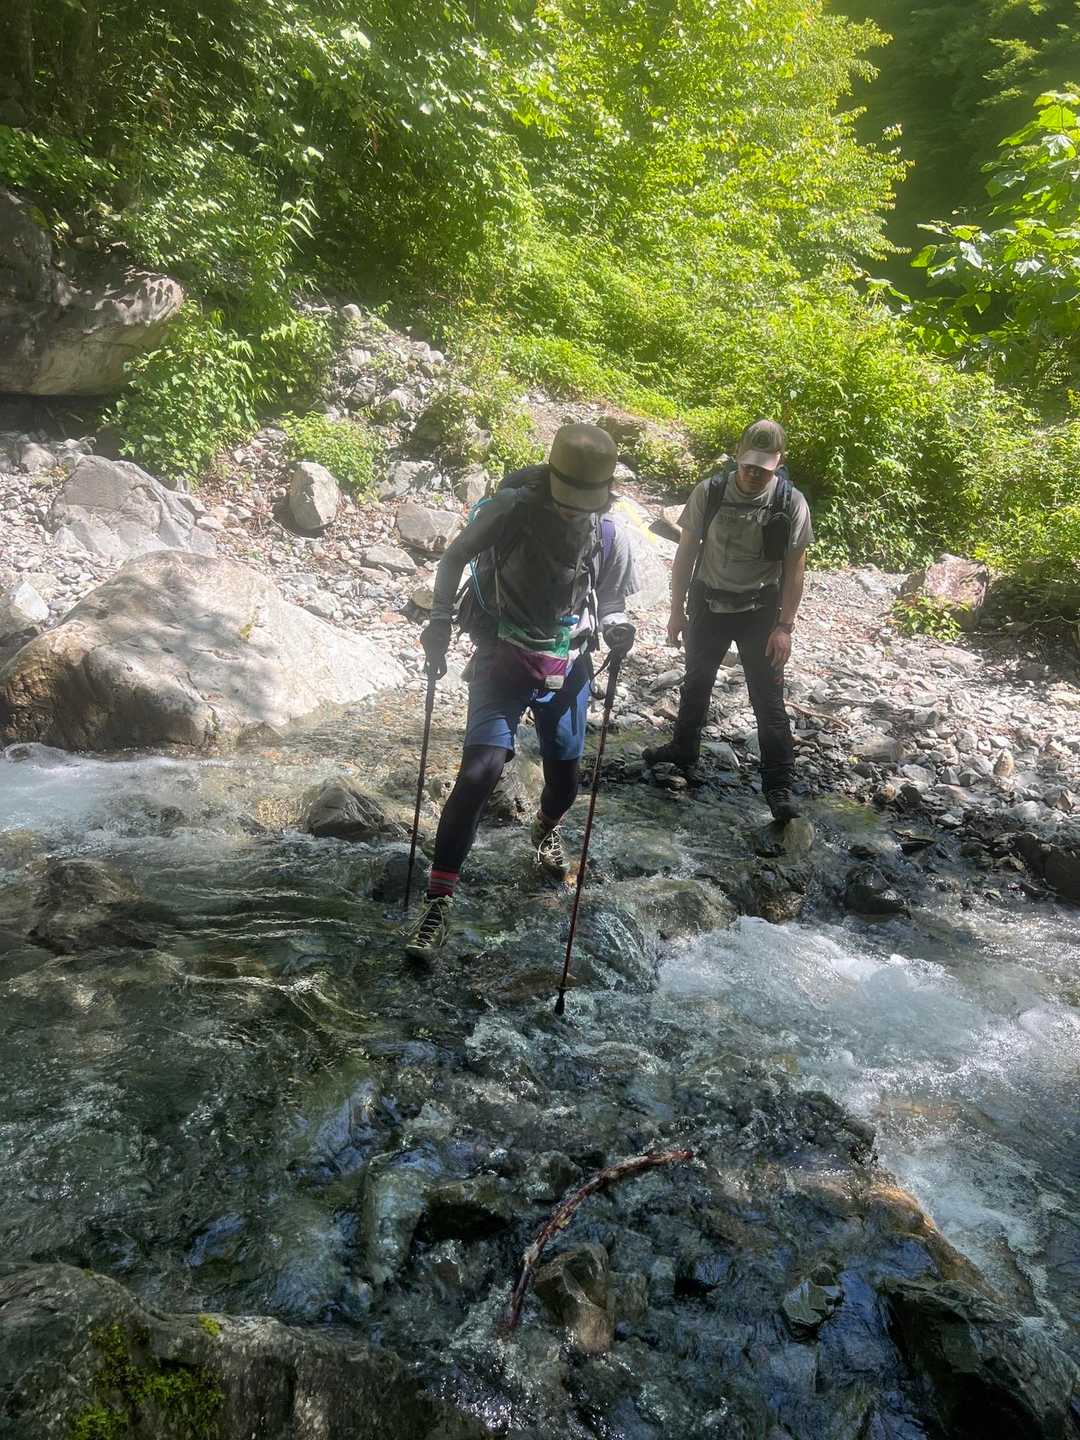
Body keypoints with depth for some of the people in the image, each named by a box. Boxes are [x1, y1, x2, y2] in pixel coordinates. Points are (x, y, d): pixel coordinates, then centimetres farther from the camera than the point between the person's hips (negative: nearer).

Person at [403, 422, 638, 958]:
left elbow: (611, 602, 6)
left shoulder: (610, 536, -9)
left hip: (566, 667, 3)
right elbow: (454, 557, -3)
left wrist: (616, 626, -17)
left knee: (565, 782, 13)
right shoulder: (511, 508, -18)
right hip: (502, 658, -3)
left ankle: (545, 830, 52)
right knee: (479, 771, -19)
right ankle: (439, 897, -7)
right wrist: (439, 622, -12)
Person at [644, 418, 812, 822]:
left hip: (759, 613, -2)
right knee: (696, 683, 20)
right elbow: (686, 553, -3)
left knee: (768, 698, -1)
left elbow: (795, 569, -8)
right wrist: (677, 610, -1)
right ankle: (683, 749, 43)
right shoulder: (709, 492, -11)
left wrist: (784, 626, -11)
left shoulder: (791, 503, -14)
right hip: (708, 606, 2)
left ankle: (778, 785, 10)